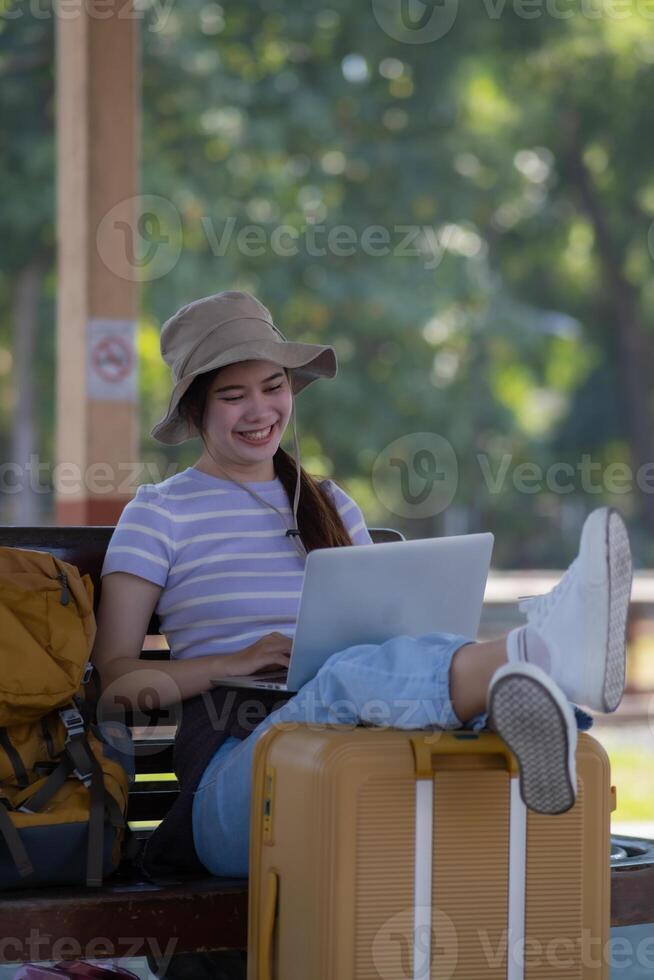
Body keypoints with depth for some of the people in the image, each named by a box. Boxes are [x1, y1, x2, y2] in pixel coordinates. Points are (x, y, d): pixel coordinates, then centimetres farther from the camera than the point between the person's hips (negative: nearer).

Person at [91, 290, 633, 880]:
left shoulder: (332, 506, 25)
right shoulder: (159, 514, 10)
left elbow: (380, 632, 22)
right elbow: (113, 678, 2)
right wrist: (236, 662, -13)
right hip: (233, 766, -4)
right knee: (350, 676, -37)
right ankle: (545, 654, -65)